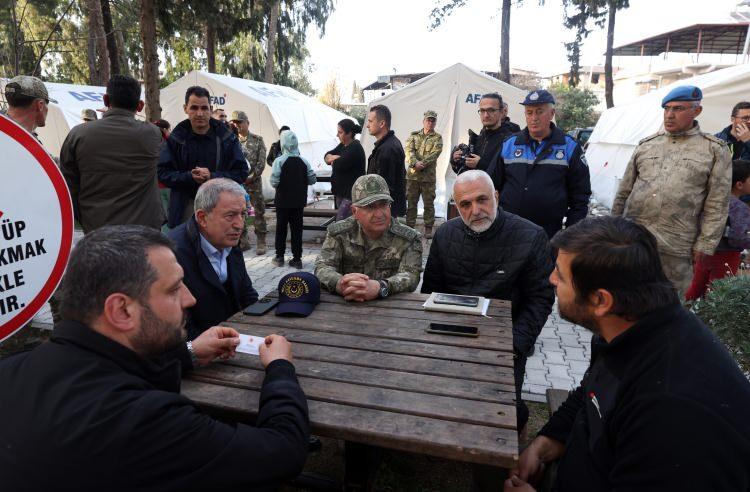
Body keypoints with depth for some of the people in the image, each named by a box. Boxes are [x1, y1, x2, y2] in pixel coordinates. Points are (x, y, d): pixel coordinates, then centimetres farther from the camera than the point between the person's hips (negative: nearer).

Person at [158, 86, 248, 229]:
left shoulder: (227, 137, 1)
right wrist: (189, 177, -14)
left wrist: (212, 176, -16)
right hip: (185, 205, 1)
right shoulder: (176, 138, 4)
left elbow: (241, 172, -1)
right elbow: (162, 172, 4)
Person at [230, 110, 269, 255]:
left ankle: (261, 242, 7)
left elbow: (261, 162, -3)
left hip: (254, 182, -3)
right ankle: (243, 241, 18)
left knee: (258, 211, 0)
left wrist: (251, 176, -12)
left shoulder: (257, 140, 3)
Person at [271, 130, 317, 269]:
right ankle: (297, 259, 8)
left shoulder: (279, 161, -12)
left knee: (281, 228, 10)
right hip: (299, 201, 2)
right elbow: (312, 180, 0)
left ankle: (280, 257, 17)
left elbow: (274, 182, -15)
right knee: (297, 229, 7)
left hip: (283, 201, -2)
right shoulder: (304, 161, -3)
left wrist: (282, 183, 6)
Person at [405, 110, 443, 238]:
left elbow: (434, 154, -9)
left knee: (429, 203, 4)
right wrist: (415, 163, -21)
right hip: (412, 175, 2)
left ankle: (428, 229, 13)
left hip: (429, 176, -2)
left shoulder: (437, 138, 5)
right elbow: (409, 151, -4)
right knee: (411, 202, 7)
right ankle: (410, 226, 17)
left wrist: (422, 164, -21)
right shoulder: (414, 135, 11)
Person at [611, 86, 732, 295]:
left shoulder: (715, 150, 4)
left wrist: (704, 245, -4)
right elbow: (624, 192, 14)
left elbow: (716, 205, 0)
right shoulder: (646, 144, 12)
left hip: (675, 248, -2)